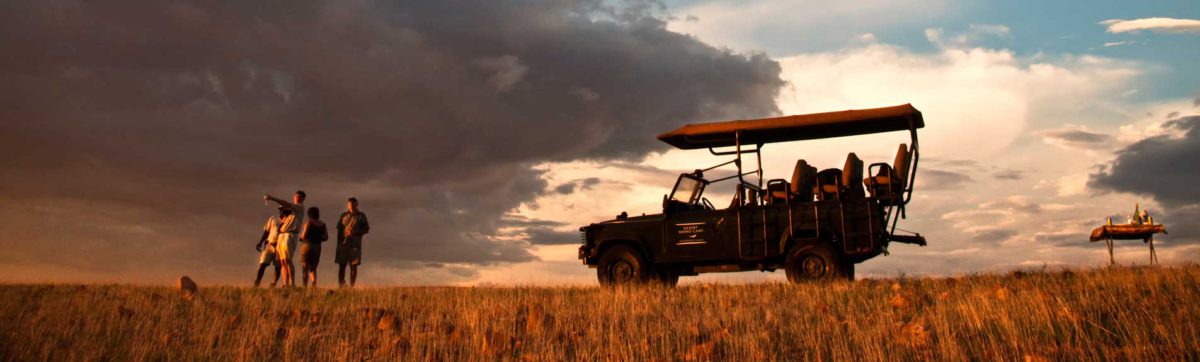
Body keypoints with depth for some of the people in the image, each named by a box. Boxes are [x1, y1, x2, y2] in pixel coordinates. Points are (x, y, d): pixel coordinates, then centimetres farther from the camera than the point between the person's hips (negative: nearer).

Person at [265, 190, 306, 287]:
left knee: (287, 259, -19)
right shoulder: (290, 209, 26)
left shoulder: (300, 207, 2)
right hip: (281, 235, 8)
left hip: (290, 235, -8)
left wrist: (272, 198, -17)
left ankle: (292, 284, -21)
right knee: (283, 261, 2)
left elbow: (287, 204, -14)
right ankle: (285, 284, 2)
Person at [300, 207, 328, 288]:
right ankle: (314, 282, -12)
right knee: (313, 268, 14)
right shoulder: (322, 224, 4)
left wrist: (301, 237, 7)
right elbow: (326, 237, 2)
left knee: (305, 268, 5)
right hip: (317, 247, 4)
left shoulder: (308, 223, -9)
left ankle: (305, 286, -3)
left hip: (307, 245, -4)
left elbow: (304, 236, -15)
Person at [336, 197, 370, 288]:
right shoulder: (343, 215, 12)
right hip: (343, 243, 1)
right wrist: (339, 242, 5)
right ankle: (341, 285, 2)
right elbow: (339, 229, 13)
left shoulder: (361, 216, 7)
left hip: (355, 244, -1)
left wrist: (356, 232, -12)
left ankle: (351, 286, 1)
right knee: (342, 265, 0)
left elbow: (366, 229, 5)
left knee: (354, 266, -2)